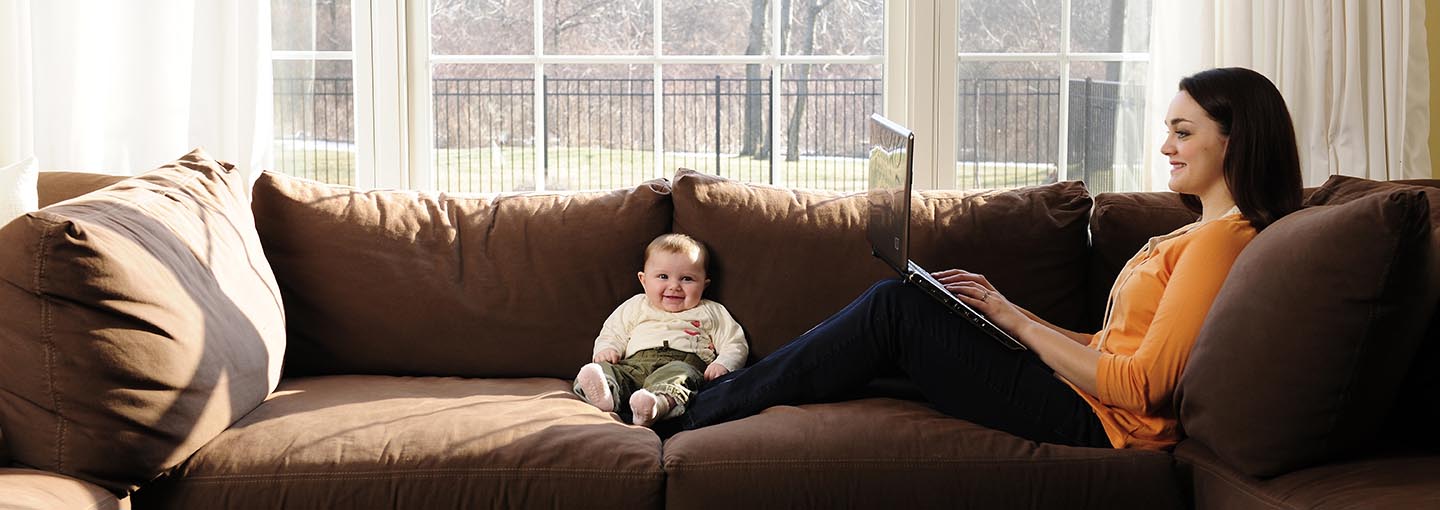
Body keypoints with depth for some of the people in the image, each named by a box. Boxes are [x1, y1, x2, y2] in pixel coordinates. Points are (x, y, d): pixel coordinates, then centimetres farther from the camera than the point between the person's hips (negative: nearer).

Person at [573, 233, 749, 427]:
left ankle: (660, 402, -70)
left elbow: (735, 345, 20)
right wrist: (606, 349, 4)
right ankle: (604, 395, -61)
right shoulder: (635, 307, 29)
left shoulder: (711, 313, 24)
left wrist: (723, 364, -3)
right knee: (601, 368, -28)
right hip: (635, 364, 2)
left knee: (679, 373, -39)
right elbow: (612, 333, 29)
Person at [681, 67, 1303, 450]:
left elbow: (1140, 384, -20)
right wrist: (998, 306, 7)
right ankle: (728, 391, 11)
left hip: (1096, 423, -10)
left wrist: (1015, 319, -12)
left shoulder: (1221, 239, -13)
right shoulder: (1198, 233, 19)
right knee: (895, 303, 5)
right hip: (1087, 398, 10)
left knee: (894, 308, -12)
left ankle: (709, 410, -1)